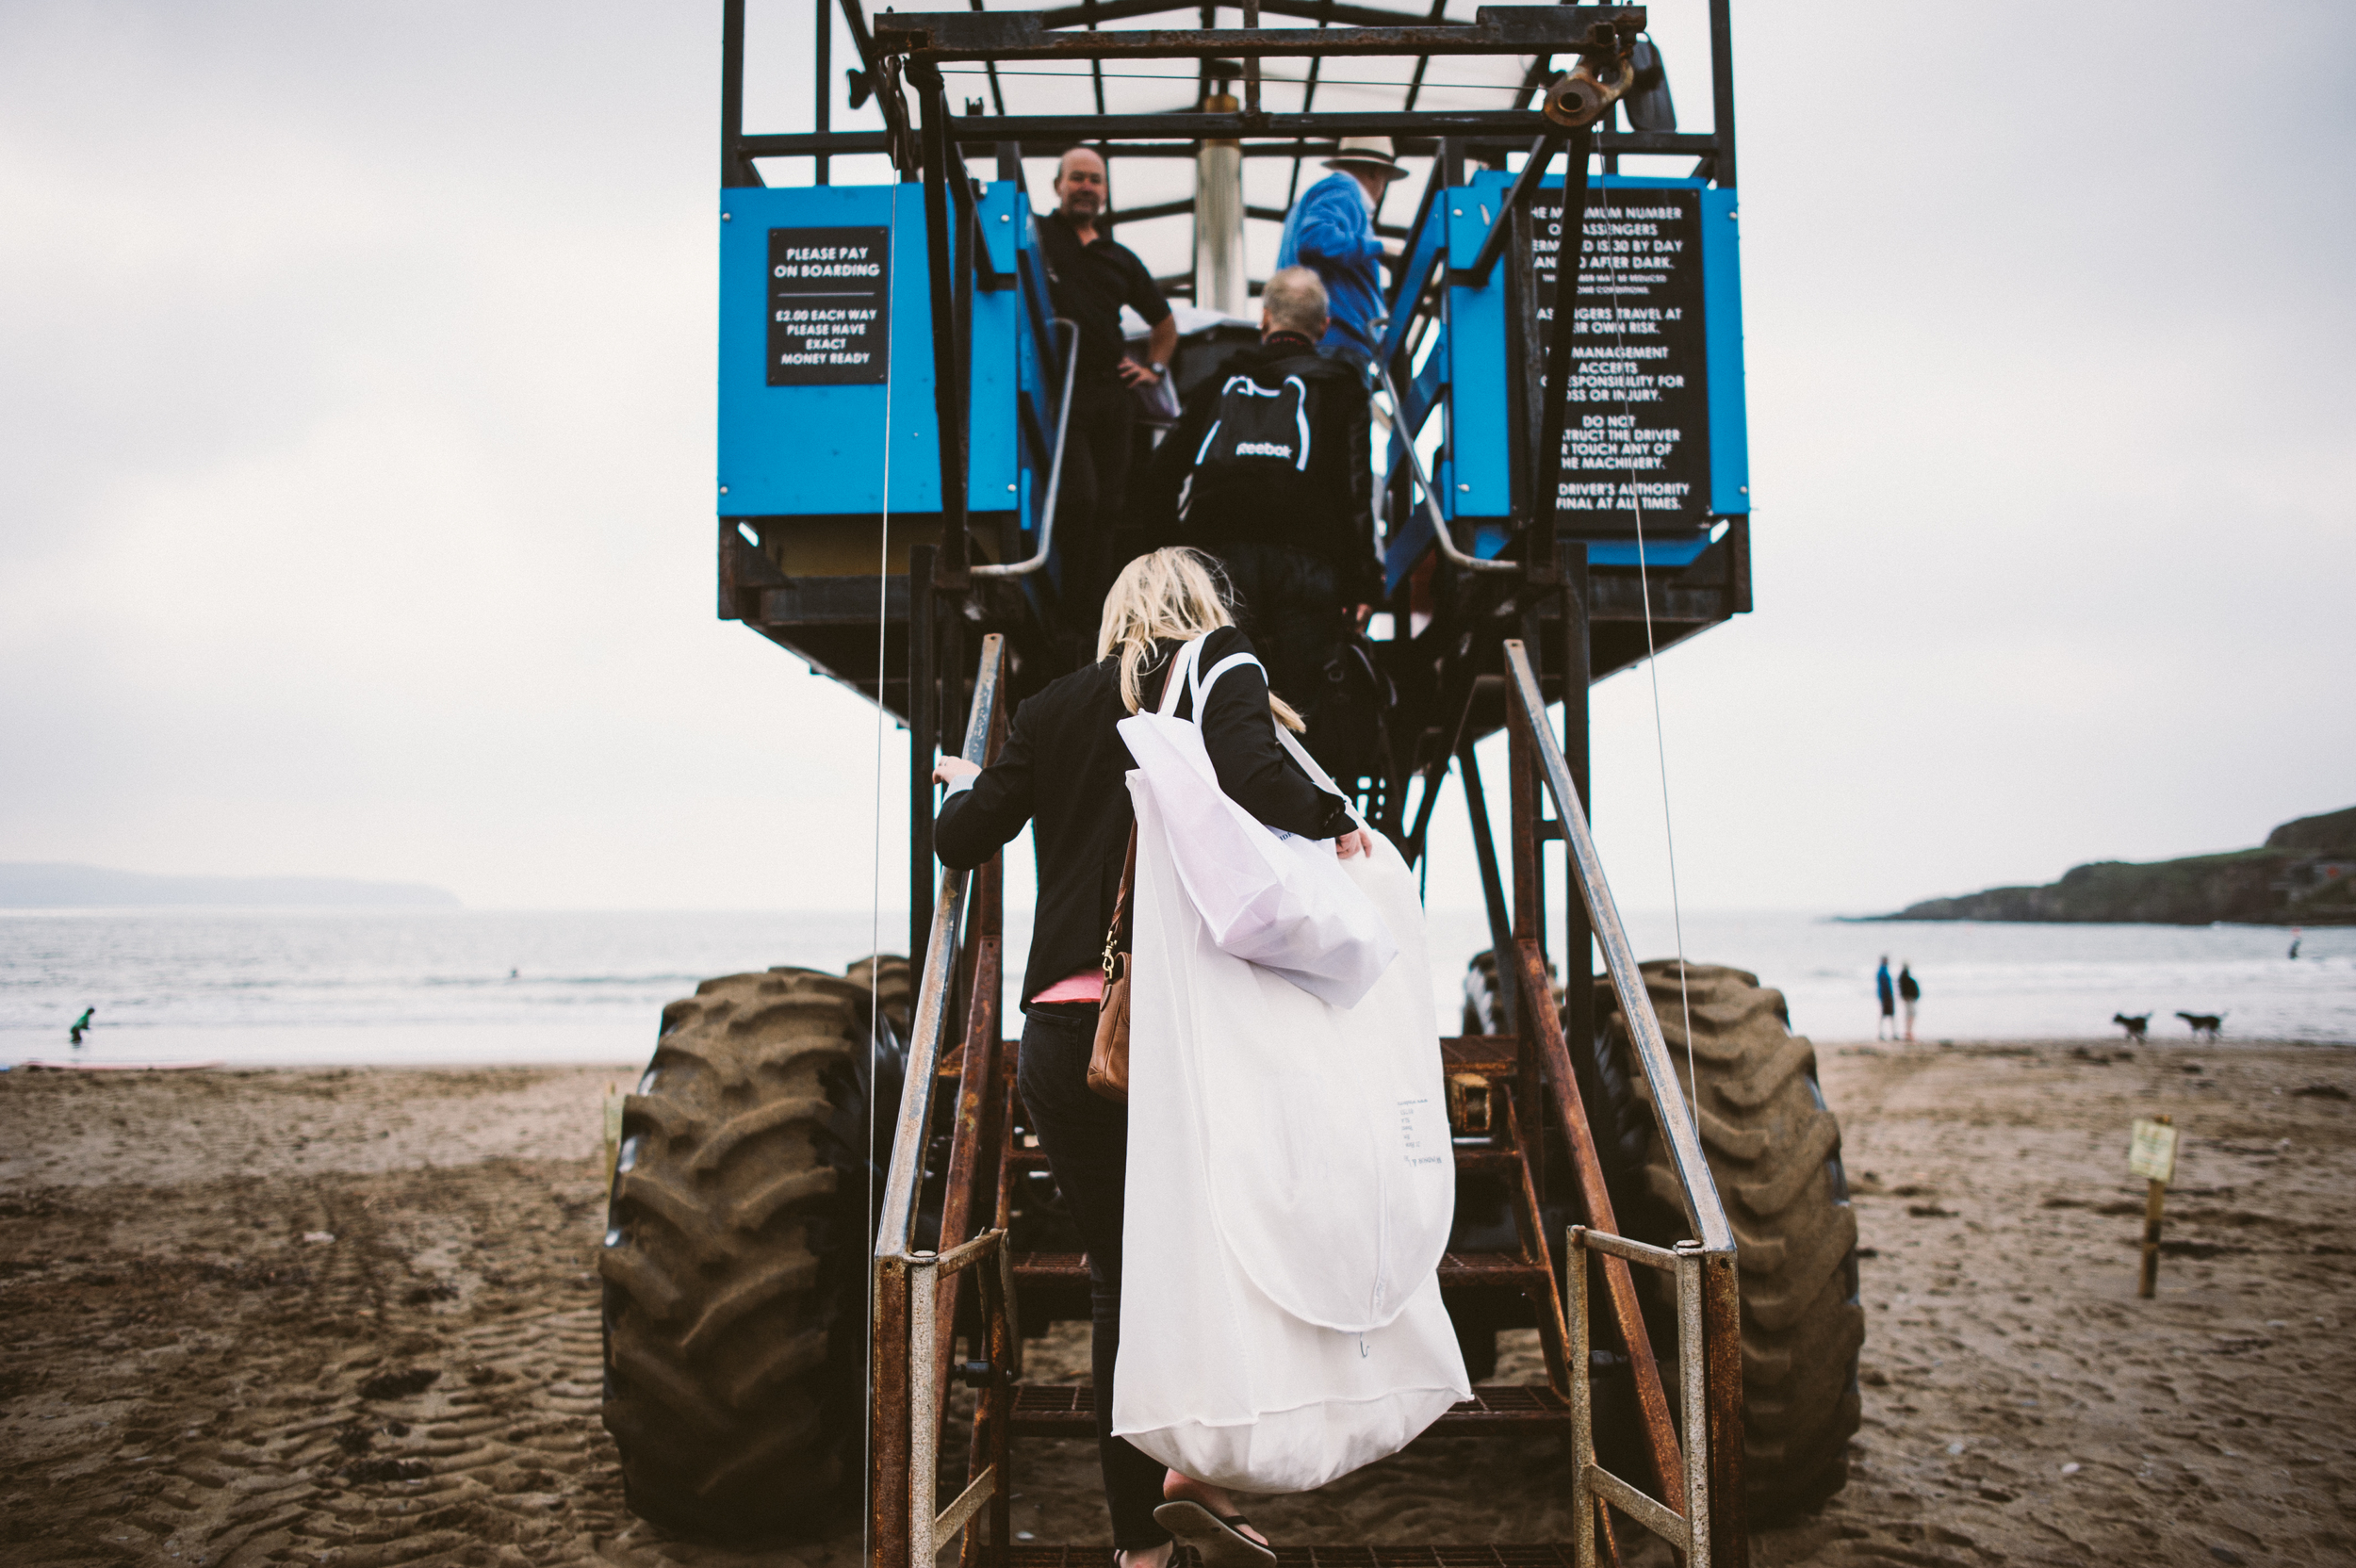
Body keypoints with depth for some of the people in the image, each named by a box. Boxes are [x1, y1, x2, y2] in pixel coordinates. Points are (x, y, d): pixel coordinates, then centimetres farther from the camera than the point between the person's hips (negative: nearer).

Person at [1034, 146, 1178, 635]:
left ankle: (1092, 611, 10)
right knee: (1078, 498, -16)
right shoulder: (1033, 237, 8)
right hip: (1056, 391, -5)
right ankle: (1065, 610, -7)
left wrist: (1155, 367, 19)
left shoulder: (1121, 259, 22)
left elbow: (1165, 323, 32)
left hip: (1112, 395, 5)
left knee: (1109, 504, 3)